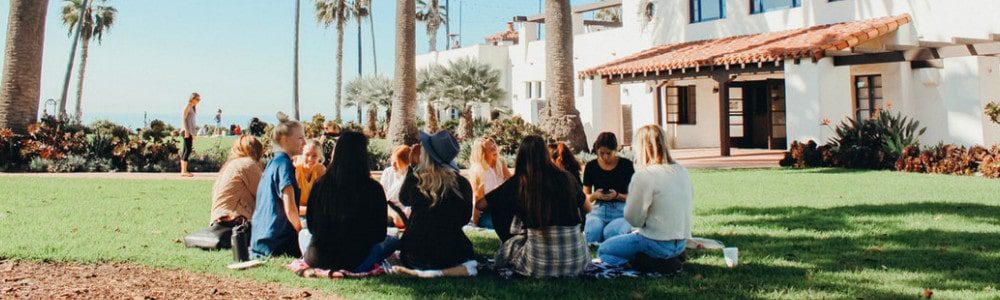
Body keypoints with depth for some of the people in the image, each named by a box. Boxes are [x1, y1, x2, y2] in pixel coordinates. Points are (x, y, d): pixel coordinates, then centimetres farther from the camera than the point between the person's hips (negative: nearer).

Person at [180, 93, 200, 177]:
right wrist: (186, 131, -20)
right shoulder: (188, 107, -7)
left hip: (191, 131, 9)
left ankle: (183, 171, 10)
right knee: (188, 149, -12)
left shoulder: (194, 108, 18)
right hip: (187, 131, -9)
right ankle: (184, 171, -14)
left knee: (185, 150, 8)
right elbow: (183, 118, -14)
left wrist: (193, 133, 19)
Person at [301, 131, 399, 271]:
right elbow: (379, 235, -3)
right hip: (352, 263, -2)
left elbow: (311, 227, 8)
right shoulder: (373, 189, -13)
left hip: (315, 260, 2)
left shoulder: (320, 183, -4)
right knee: (393, 241, 18)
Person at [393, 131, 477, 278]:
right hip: (450, 252, -1)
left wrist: (412, 168, 13)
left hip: (417, 253, 1)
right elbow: (464, 219, 4)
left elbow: (404, 199, 10)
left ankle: (412, 271, 5)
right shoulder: (463, 184, -12)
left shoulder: (414, 179, -15)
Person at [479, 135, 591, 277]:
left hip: (539, 265, -3)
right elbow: (587, 208, 19)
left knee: (506, 244, 26)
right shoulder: (567, 178, 2)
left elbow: (480, 205, 7)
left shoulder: (517, 183, -3)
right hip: (576, 260, 4)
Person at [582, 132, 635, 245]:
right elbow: (585, 196, 13)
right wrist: (595, 195, -11)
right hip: (599, 209, 2)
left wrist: (617, 195, -17)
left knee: (611, 232, -35)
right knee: (590, 231, -33)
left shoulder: (626, 165, 1)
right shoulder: (591, 166, 8)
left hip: (621, 211, -2)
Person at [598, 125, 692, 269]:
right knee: (633, 235, 33)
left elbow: (633, 219, -15)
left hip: (657, 244, -8)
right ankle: (672, 258, 10)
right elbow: (690, 209, 12)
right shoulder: (681, 171, 3)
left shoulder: (644, 176, -18)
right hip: (681, 244, 8)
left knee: (603, 250, 8)